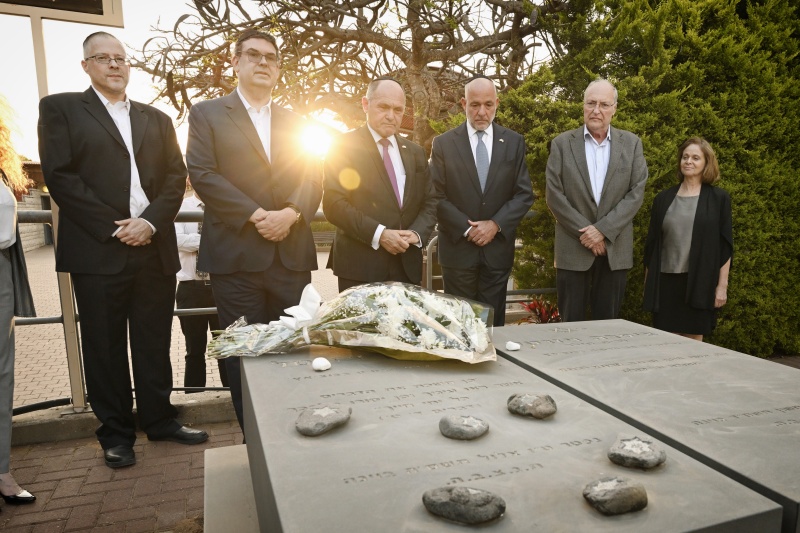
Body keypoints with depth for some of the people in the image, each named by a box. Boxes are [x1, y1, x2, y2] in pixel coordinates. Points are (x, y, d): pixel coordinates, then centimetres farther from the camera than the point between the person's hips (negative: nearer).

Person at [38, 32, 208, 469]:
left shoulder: (156, 119, 19)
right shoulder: (60, 108, 8)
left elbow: (175, 176, 9)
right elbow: (59, 176, -4)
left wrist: (150, 221, -8)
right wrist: (114, 228, -11)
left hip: (154, 248, 3)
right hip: (97, 251, -3)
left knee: (154, 342, 9)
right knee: (105, 346, 5)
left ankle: (158, 418, 22)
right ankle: (116, 433, 18)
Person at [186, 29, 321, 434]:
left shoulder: (295, 122, 18)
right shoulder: (207, 114, 8)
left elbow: (313, 179, 8)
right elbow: (202, 174, -5)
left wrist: (290, 213, -11)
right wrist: (256, 215, -14)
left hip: (292, 253, 3)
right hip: (236, 253, -3)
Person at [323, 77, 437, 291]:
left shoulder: (415, 152, 14)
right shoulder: (344, 146, -1)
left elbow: (430, 202, 13)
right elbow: (333, 203, -10)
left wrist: (417, 233, -7)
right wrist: (378, 233, -19)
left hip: (407, 264, 5)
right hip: (360, 265, -4)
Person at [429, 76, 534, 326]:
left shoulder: (514, 142, 6)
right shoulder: (443, 143, 1)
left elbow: (524, 194, 3)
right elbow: (437, 196, -3)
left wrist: (496, 224, -10)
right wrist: (467, 229, -12)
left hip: (498, 247, 2)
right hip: (457, 247, -1)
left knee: (493, 322, 9)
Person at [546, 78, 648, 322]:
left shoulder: (632, 143, 7)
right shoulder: (562, 144, 2)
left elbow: (636, 193, -1)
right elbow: (554, 195, -5)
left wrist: (603, 230, -13)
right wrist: (585, 232, -11)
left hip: (616, 249, 2)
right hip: (573, 248, -1)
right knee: (571, 324, 5)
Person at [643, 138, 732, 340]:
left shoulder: (718, 198, 2)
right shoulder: (663, 198, 7)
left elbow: (725, 245, 1)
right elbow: (651, 243, 8)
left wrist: (722, 285, -3)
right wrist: (648, 283, 7)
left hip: (700, 282, -1)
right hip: (666, 282, 2)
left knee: (694, 341, 6)